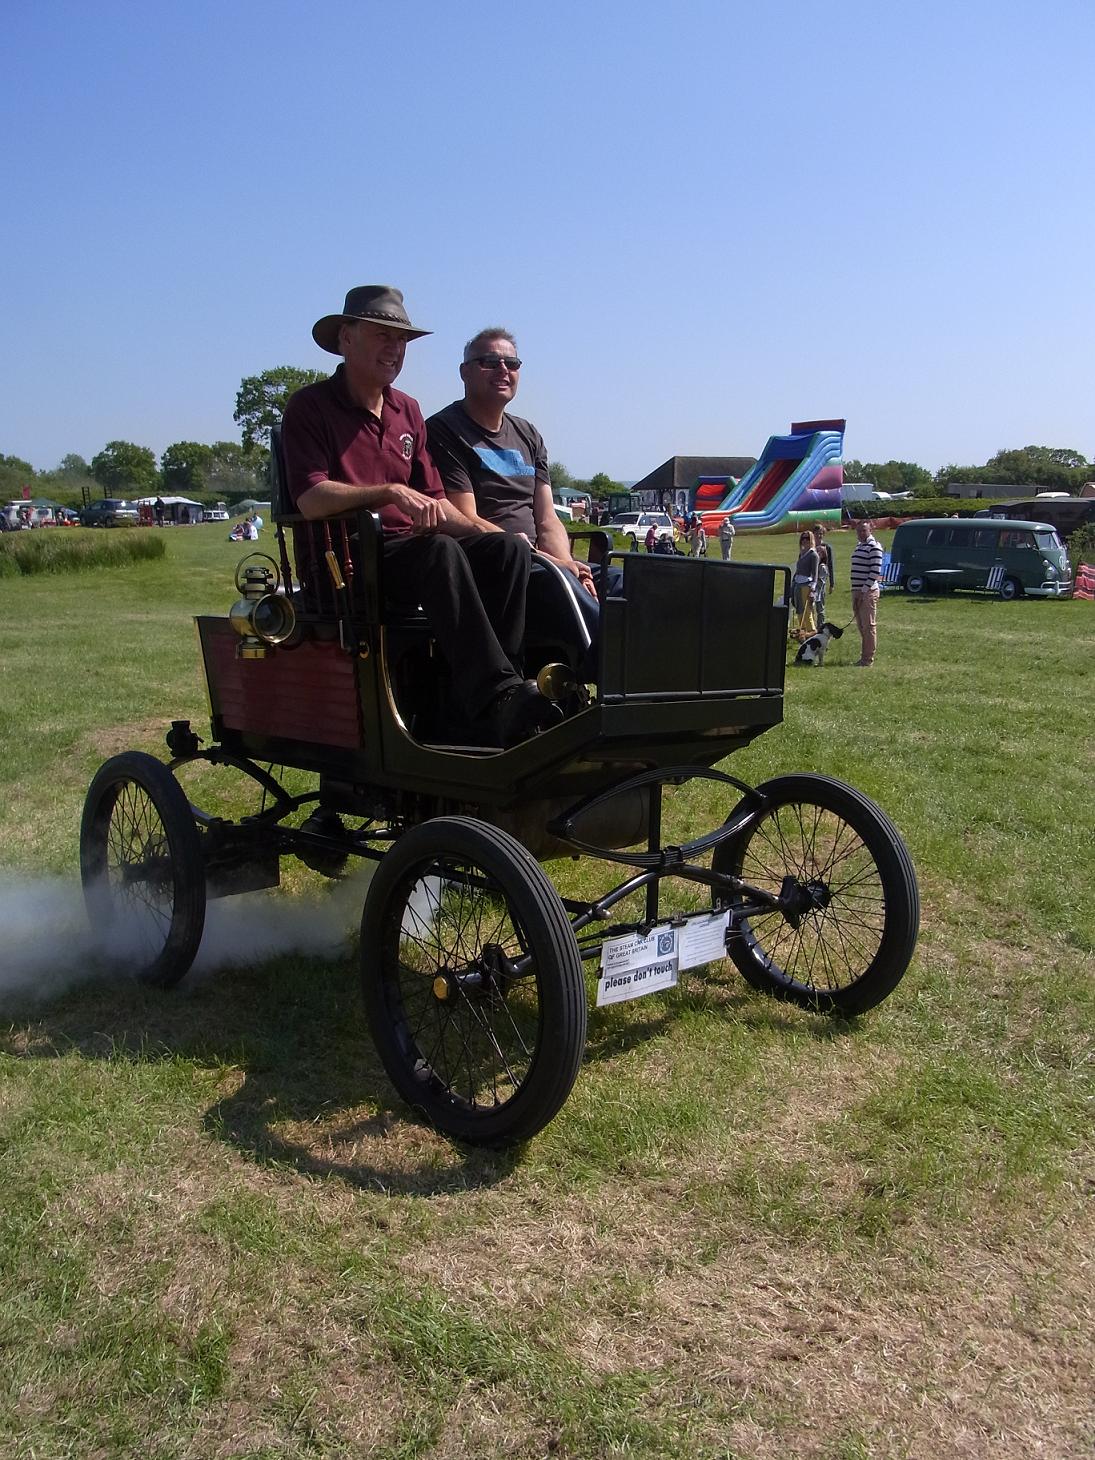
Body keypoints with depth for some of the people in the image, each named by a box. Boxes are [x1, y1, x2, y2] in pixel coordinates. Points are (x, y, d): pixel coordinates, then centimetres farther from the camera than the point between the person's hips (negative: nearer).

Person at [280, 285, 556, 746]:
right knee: (440, 552, -35)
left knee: (508, 547, -18)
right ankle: (497, 698, -41)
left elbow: (433, 502, 20)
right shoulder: (310, 407, -2)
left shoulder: (407, 411, 19)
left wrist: (486, 534, 4)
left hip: (408, 546, 7)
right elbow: (310, 501, -17)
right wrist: (390, 492, -25)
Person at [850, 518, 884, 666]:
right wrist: (855, 592, 17)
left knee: (868, 626, -5)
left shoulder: (874, 546, -10)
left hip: (868, 592, -9)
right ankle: (864, 656, 20)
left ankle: (868, 659, -1)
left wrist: (864, 589, -17)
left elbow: (876, 571, -16)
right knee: (861, 625, 13)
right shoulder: (858, 545, 18)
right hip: (857, 591, 9)